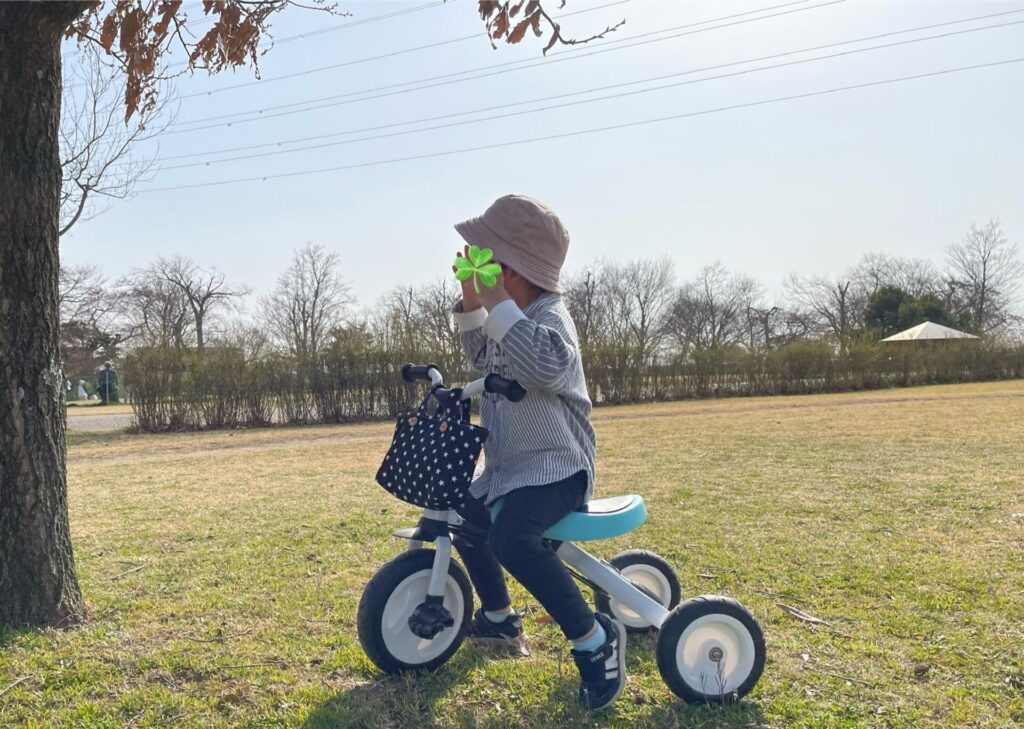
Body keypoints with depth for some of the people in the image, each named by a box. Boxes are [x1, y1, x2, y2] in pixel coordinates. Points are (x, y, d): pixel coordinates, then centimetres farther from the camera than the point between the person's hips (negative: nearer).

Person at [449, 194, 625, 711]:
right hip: (507, 465, 11)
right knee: (464, 517, 25)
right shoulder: (509, 315, 7)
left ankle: (594, 639, -18)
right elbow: (481, 356, 22)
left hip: (557, 464, -11)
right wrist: (471, 304, 6)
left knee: (512, 537, -35)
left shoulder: (549, 318, -21)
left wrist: (497, 305, -38)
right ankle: (500, 618, 45)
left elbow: (548, 366, -43)